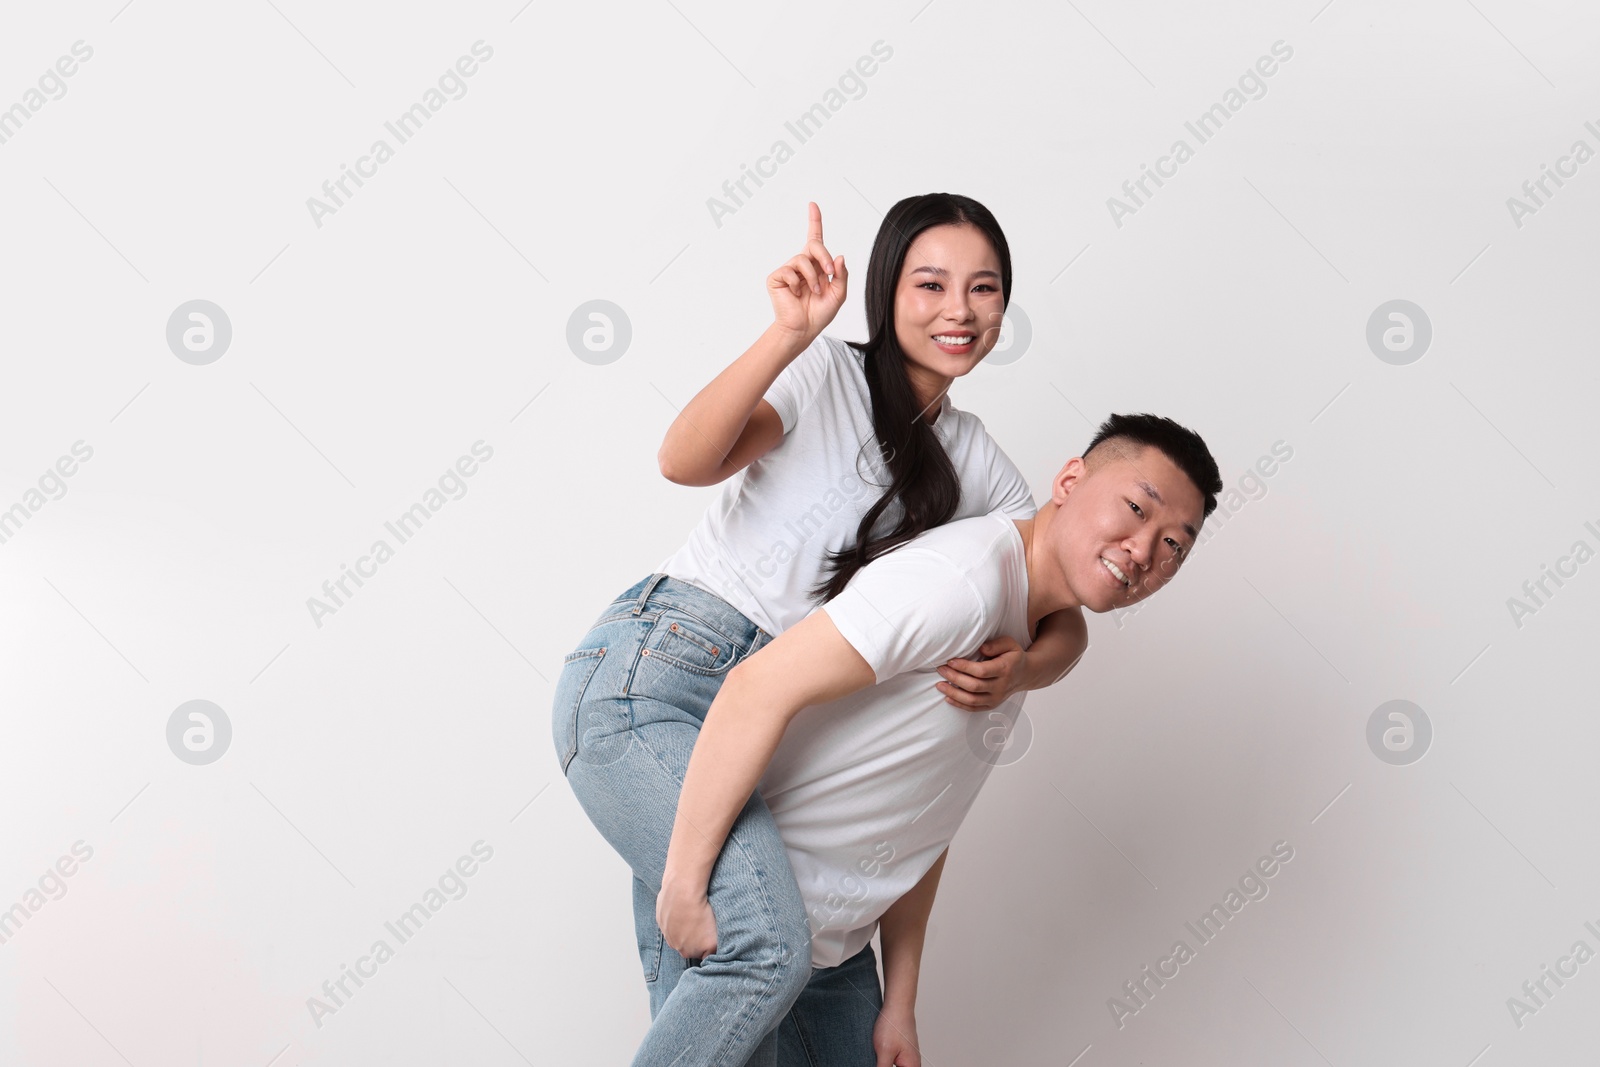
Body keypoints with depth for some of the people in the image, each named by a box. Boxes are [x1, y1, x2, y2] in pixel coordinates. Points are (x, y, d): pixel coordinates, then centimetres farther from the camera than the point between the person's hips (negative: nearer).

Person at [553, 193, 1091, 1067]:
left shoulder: (975, 461, 17)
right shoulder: (826, 374, -1)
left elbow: (1064, 617, 14)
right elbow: (685, 460, -18)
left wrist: (1021, 669, -9)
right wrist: (791, 333, -26)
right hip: (646, 673, -7)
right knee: (768, 950, -23)